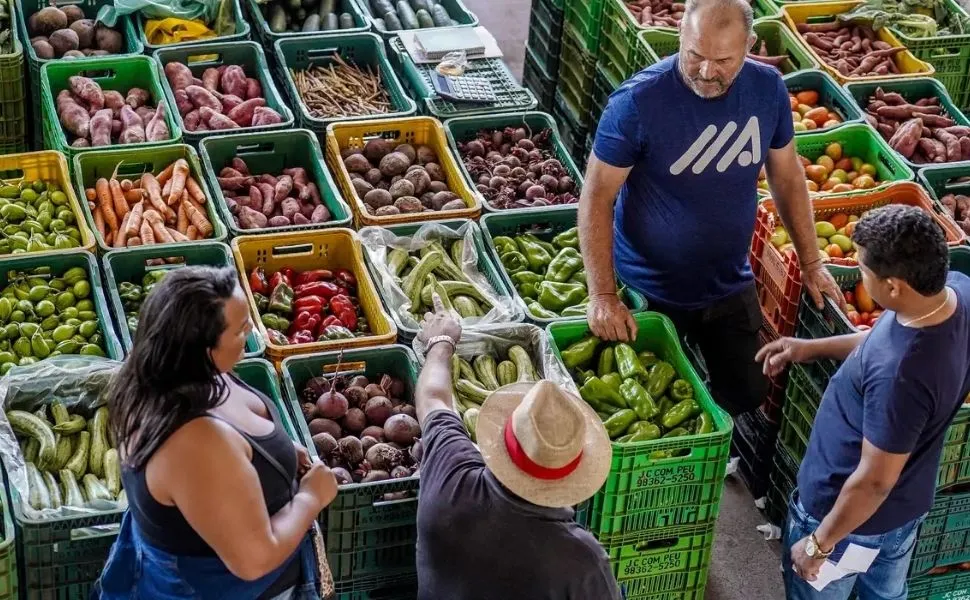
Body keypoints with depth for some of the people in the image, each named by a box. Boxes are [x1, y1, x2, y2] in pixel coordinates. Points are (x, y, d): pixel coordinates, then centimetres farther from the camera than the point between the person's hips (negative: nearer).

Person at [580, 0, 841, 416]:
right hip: (650, 291, -3)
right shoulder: (638, 101, -24)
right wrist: (602, 295, -24)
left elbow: (787, 177, 5)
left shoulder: (768, 89, -10)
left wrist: (810, 262, 8)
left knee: (747, 397, 14)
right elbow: (597, 197, -19)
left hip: (730, 287, 4)